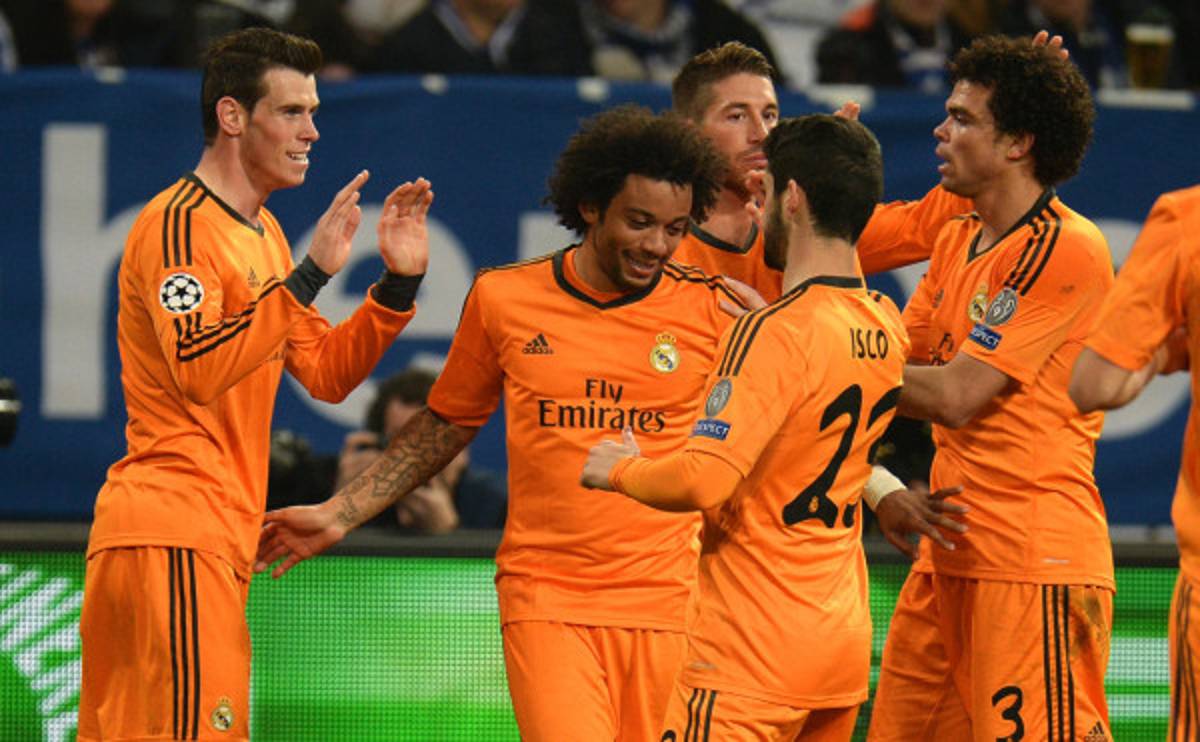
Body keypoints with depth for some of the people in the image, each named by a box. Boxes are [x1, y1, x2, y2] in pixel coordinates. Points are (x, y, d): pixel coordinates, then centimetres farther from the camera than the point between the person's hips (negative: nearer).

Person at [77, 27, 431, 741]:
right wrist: (311, 273, -25)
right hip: (175, 535, -9)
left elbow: (327, 373, 21)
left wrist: (398, 281, 7)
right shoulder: (178, 223, -10)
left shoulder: (262, 232, 21)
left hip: (214, 544, 9)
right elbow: (198, 369, -23)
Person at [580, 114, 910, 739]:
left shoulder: (776, 332, -16)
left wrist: (620, 469, -5)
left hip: (753, 650, -8)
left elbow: (702, 480, -23)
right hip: (845, 640, 8)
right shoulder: (886, 330, 7)